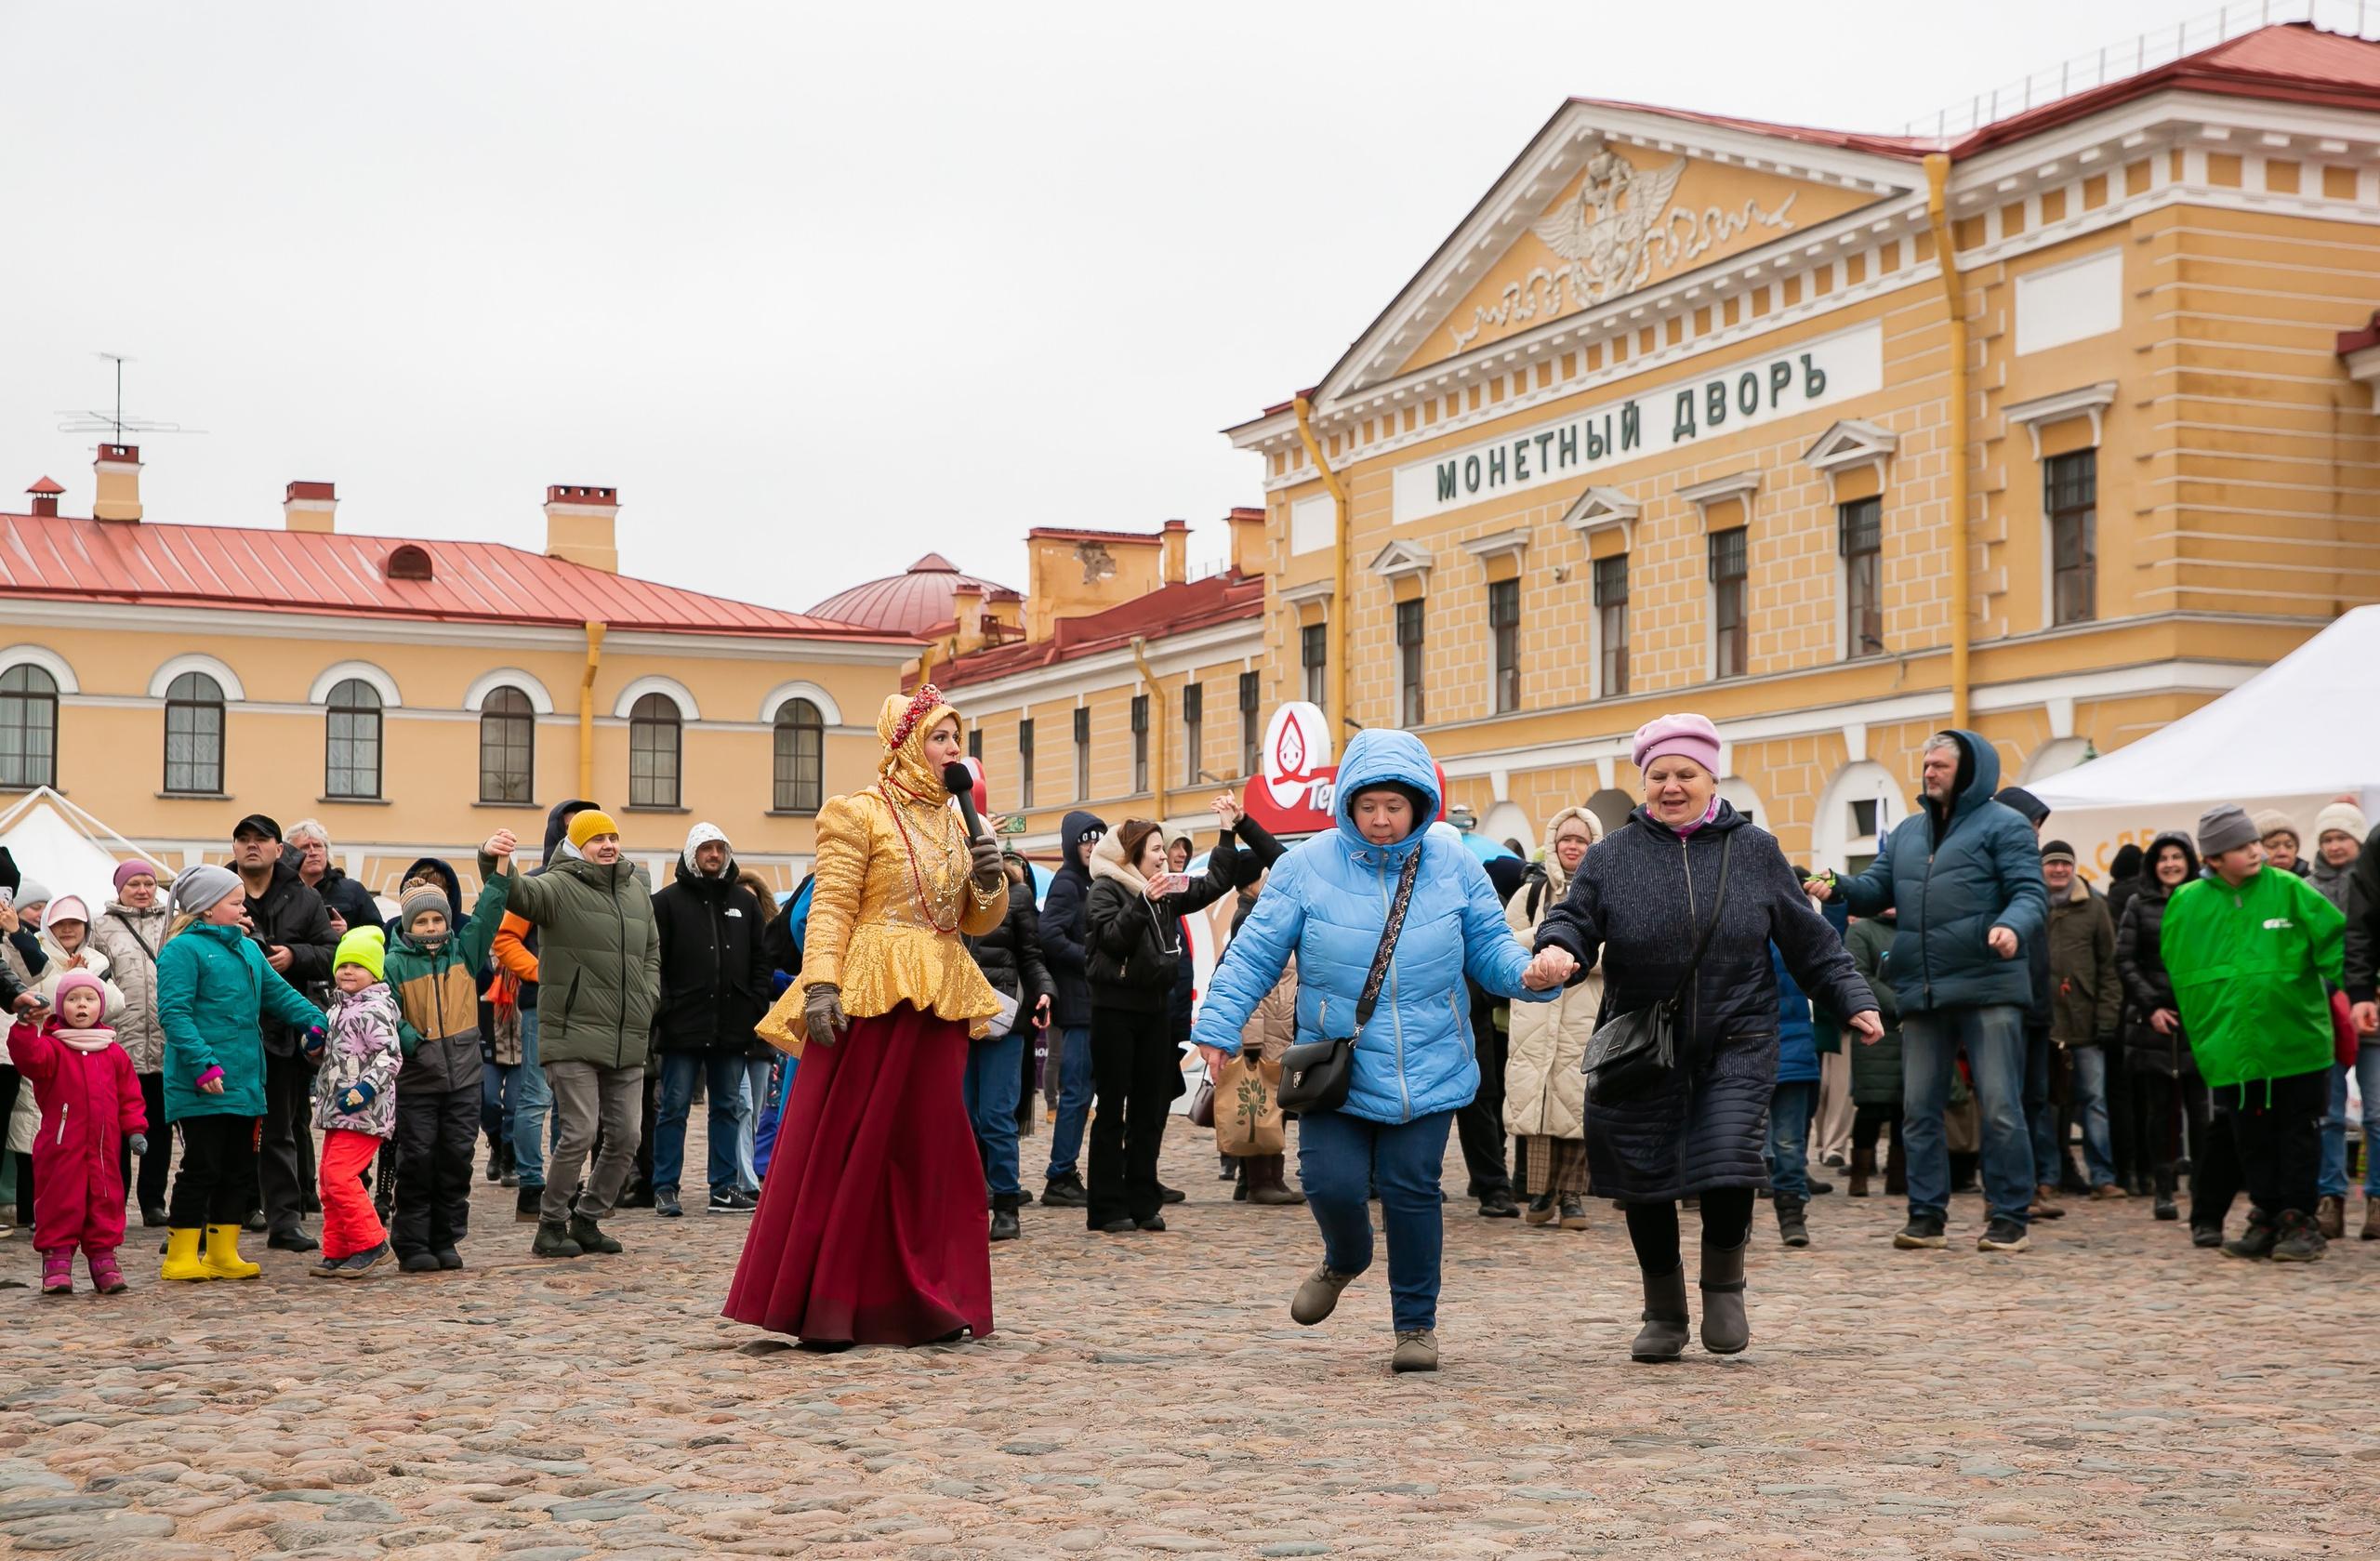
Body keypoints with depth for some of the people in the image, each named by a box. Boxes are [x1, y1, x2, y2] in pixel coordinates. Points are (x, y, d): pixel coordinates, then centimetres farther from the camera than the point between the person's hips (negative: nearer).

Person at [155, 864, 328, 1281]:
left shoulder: (248, 949, 17)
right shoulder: (183, 950, -9)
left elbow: (279, 994, 21)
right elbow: (173, 1013, -17)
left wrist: (315, 1021, 5)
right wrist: (203, 1063, -25)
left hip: (245, 1082, 8)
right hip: (200, 1089, -8)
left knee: (240, 1170, 11)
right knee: (201, 1169, -5)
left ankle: (223, 1254, 19)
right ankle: (180, 1256, 5)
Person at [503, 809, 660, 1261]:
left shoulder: (638, 891, 17)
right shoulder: (560, 887, -4)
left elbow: (652, 952, 27)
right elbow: (519, 893, -24)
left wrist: (647, 1001, 13)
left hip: (628, 1043, 7)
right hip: (574, 1036, -7)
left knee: (626, 1136, 7)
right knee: (580, 1132, -12)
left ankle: (587, 1221, 22)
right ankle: (551, 1226, 4)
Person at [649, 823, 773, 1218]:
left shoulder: (745, 902, 13)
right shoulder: (668, 902, 1)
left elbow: (760, 961, 14)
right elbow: (654, 962, -3)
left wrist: (757, 1006, 3)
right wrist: (663, 1011, -11)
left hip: (732, 1026, 4)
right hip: (683, 1026, -4)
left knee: (728, 1108, 8)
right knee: (674, 1107, 0)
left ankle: (725, 1189, 13)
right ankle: (665, 1189, 6)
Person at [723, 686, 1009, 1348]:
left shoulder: (955, 825, 18)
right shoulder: (859, 814, -3)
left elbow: (978, 921, 20)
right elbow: (830, 905, -10)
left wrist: (989, 882, 0)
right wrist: (820, 984, -21)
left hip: (939, 1000, 7)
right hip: (872, 995, -7)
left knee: (930, 1147, 6)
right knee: (847, 1144, -5)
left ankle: (920, 1303, 11)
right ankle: (820, 1308, 0)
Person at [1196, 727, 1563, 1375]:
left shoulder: (1453, 865, 2)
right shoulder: (1306, 866, -4)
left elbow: (1488, 947, 6)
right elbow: (1255, 956, -3)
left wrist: (1528, 974, -15)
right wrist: (1219, 1027, -11)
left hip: (1426, 1069, 1)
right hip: (1335, 1069, -1)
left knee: (1412, 1189, -2)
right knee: (1332, 1181, -11)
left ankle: (1416, 1324, 17)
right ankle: (1344, 1260, 27)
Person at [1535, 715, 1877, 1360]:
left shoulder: (1755, 851, 6)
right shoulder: (1612, 856, 3)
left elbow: (1810, 942, 11)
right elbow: (1575, 919, -2)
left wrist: (1853, 1000, 6)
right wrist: (1557, 949, -24)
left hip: (1737, 1044, -1)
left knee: (1728, 1165, -15)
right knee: (1646, 1183, 4)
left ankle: (1724, 1285, 14)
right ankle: (1664, 1314, 24)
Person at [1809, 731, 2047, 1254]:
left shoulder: (2003, 825, 1)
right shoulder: (1907, 832, 20)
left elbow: (2030, 893, -7)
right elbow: (1876, 889, 15)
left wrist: (2013, 927, -28)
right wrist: (1838, 888, -7)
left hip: (1988, 989, -6)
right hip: (1921, 993, 6)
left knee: (2000, 1107, -4)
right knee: (1919, 1108, 7)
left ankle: (2010, 1216, 4)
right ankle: (1926, 1214, 14)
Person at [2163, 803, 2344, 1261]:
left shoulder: (2288, 889, -4)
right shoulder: (2186, 904, 2)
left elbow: (2337, 938, 1)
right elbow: (2179, 972, 12)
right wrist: (2204, 1028, 11)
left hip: (2295, 1044, -2)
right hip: (2232, 1047, 2)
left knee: (2297, 1132, 4)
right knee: (2250, 1137, 8)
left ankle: (2298, 1221, 12)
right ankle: (2265, 1218, 19)